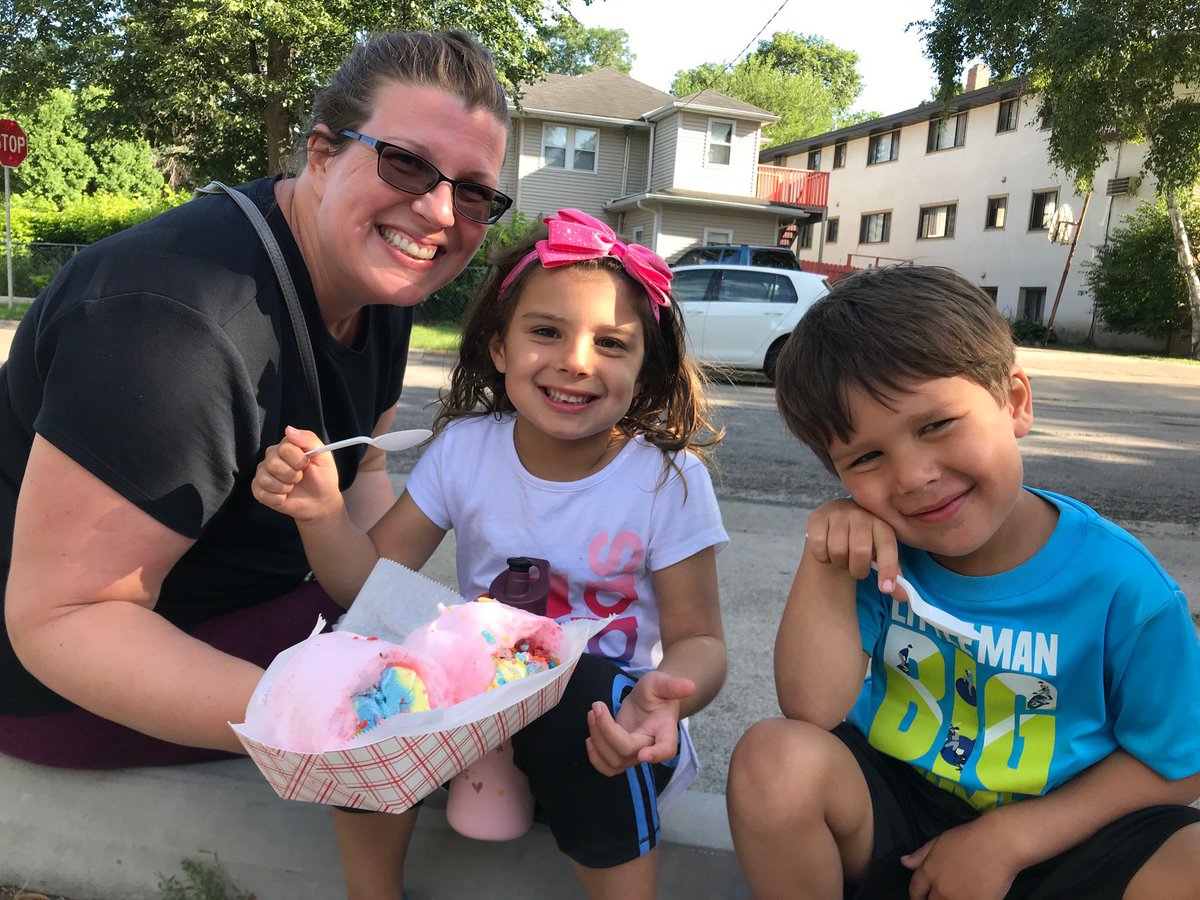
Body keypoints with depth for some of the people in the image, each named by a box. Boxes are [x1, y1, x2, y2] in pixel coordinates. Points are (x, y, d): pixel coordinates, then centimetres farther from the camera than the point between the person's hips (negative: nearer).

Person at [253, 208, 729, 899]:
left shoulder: (670, 480, -16)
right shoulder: (464, 449, -7)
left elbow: (699, 640, -12)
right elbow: (375, 580, -4)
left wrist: (664, 695, -36)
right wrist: (324, 513, -25)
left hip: (603, 711, -3)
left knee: (585, 694, -34)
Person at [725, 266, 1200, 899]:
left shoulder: (1118, 583, -17)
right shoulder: (874, 549, -13)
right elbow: (812, 710, -19)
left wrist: (1011, 838, -16)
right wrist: (824, 565, -29)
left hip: (1051, 838, -1)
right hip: (891, 817, 1)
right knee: (773, 758, -27)